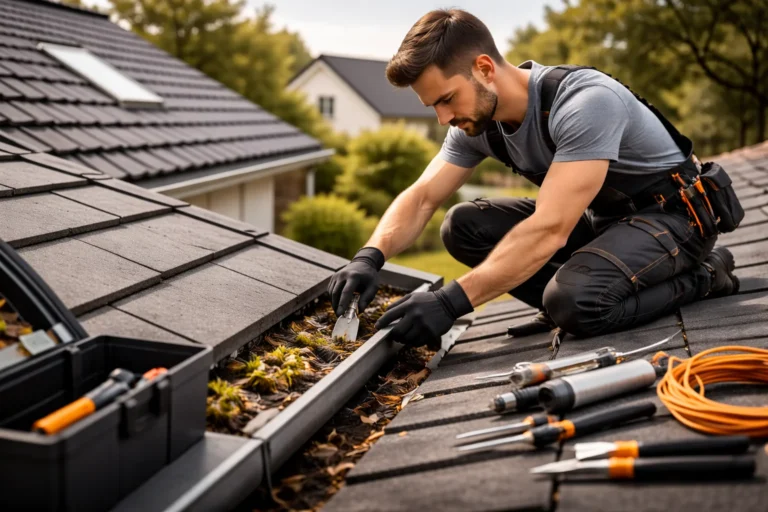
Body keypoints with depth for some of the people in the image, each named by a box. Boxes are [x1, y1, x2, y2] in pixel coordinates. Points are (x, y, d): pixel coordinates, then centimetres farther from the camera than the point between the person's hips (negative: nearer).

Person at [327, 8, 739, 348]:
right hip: (600, 216, 7)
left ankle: (702, 275, -7)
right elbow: (421, 199, -6)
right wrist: (370, 257, -26)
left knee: (572, 302, -34)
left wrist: (450, 302, -41)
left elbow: (549, 230, -38)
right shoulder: (478, 122, -7)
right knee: (463, 226, -9)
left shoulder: (585, 103, -32)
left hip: (672, 212, -7)